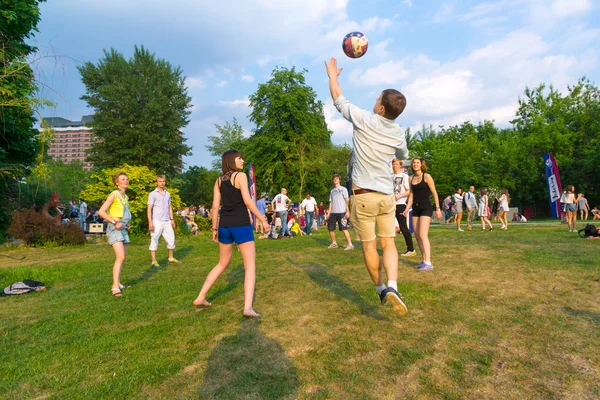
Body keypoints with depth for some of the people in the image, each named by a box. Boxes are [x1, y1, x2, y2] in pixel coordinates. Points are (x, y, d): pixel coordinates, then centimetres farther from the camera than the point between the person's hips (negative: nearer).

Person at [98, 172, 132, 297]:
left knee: (122, 257, 10)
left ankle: (118, 283, 21)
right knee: (120, 257, -20)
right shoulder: (114, 194, -9)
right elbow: (101, 212, -14)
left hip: (123, 229, 8)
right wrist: (114, 222, -20)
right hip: (114, 229, -8)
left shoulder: (125, 197, 14)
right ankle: (115, 287, -20)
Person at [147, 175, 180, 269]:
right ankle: (154, 261, 5)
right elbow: (149, 209, -6)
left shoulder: (167, 194, 15)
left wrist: (172, 219, 12)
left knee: (171, 239, 8)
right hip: (157, 221, -6)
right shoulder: (152, 194, -2)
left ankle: (170, 258, 22)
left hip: (167, 221, 6)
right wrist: (150, 222, -14)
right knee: (154, 241, -1)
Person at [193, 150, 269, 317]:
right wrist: (263, 219, -9)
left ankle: (200, 298, 25)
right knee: (250, 267, -1)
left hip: (225, 226, 6)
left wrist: (214, 228, 15)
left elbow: (215, 206, 9)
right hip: (241, 225, -6)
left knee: (222, 264, 22)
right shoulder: (241, 176, -5)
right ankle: (248, 307, -11)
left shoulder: (219, 180, 12)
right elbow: (247, 201, -14)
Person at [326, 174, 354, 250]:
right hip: (333, 212, 6)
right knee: (331, 229, 7)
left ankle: (350, 244, -8)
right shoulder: (332, 191, 19)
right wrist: (329, 213, 10)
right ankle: (334, 243, 22)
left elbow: (347, 200, -3)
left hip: (341, 212, -6)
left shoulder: (343, 189, 4)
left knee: (344, 229, -12)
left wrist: (347, 211, -12)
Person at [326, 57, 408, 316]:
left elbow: (338, 100, 5)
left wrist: (332, 75, 21)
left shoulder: (364, 120, -10)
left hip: (363, 195, -4)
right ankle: (392, 286, -9)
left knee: (369, 246, 9)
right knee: (389, 243, 10)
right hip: (387, 195, 4)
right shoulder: (398, 133, 4)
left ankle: (381, 289, 19)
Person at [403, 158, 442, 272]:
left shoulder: (426, 176, -7)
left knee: (423, 235, -17)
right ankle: (424, 260, 16)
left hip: (426, 208, -7)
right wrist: (407, 208, 4)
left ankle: (428, 263, -18)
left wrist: (438, 209, -10)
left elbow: (434, 193, -7)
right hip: (416, 209, 7)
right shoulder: (411, 178, 10)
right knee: (417, 235, 6)